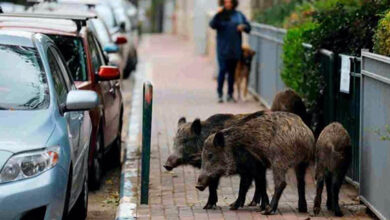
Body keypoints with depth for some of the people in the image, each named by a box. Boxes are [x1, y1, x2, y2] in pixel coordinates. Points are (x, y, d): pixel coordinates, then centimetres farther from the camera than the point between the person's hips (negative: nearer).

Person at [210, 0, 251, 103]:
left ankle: (230, 94, 16)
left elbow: (248, 28, 10)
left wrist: (243, 27, -12)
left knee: (232, 71, 9)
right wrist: (217, 14, -27)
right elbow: (212, 25, -15)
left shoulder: (239, 15, 8)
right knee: (223, 70, -10)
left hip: (235, 48, 3)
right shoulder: (220, 15, 0)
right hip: (223, 48, -3)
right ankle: (220, 94, -4)